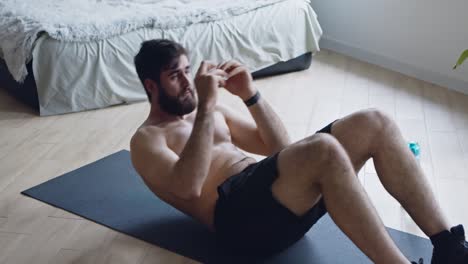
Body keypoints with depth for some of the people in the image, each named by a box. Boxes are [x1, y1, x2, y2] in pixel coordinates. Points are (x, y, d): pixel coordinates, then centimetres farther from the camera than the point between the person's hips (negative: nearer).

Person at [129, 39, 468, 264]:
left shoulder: (212, 112, 28)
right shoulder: (146, 140, 6)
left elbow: (278, 146, 22)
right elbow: (188, 188, -16)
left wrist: (251, 95, 8)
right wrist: (205, 106, -15)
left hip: (276, 191, 8)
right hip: (239, 215, -7)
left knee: (373, 123, -12)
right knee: (323, 150, -36)